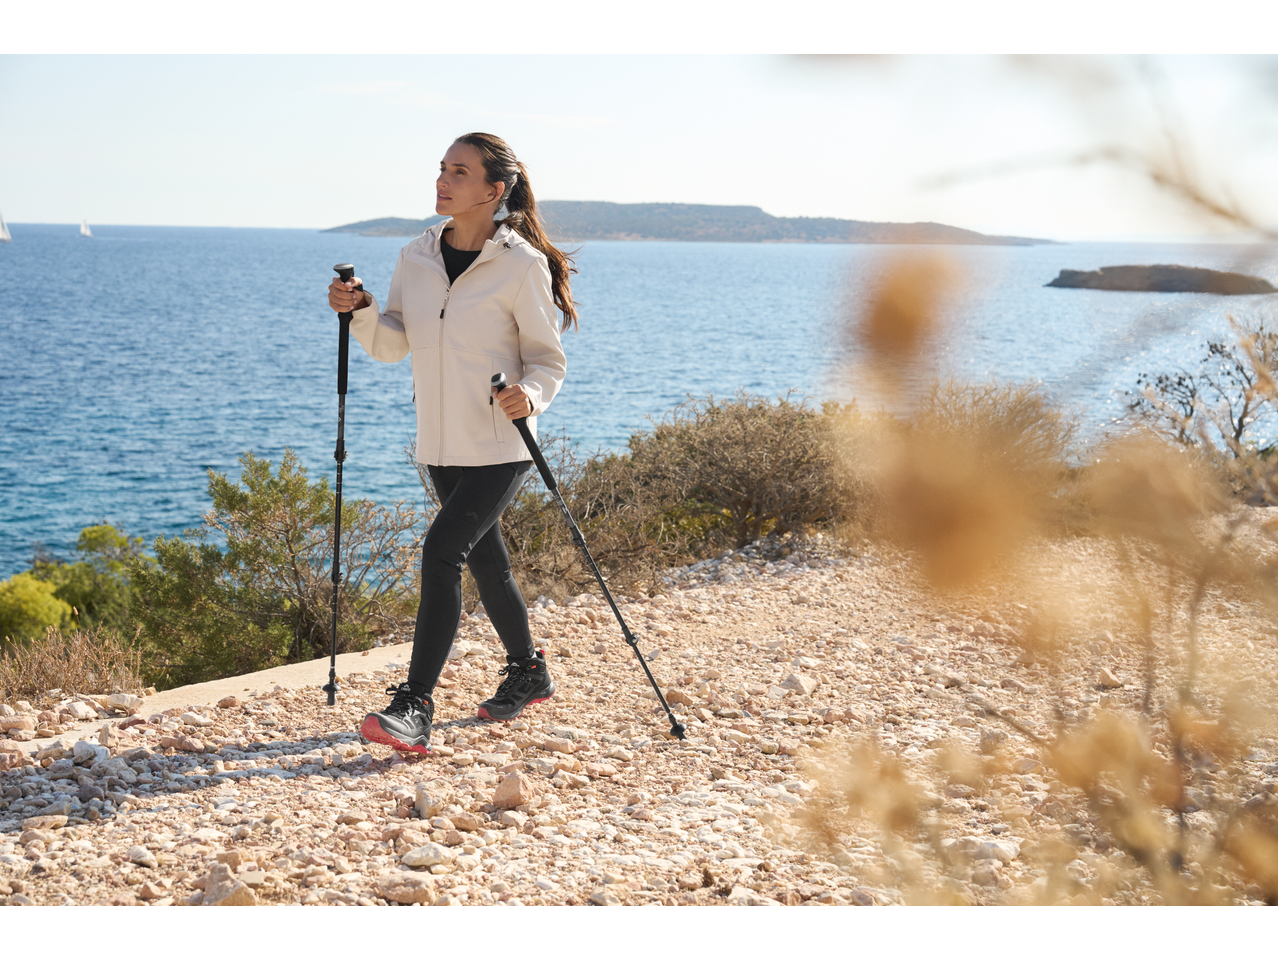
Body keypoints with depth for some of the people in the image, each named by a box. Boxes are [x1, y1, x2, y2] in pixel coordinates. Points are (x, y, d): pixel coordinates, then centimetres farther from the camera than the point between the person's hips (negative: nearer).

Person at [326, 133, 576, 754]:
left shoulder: (522, 264, -11)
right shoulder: (416, 257, 6)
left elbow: (549, 358, -6)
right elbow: (395, 345, 8)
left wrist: (530, 393, -26)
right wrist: (361, 313, -11)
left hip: (501, 447, -6)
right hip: (441, 445, 6)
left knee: (443, 548, -19)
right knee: (485, 559, 17)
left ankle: (415, 705, -18)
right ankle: (529, 673, 37)